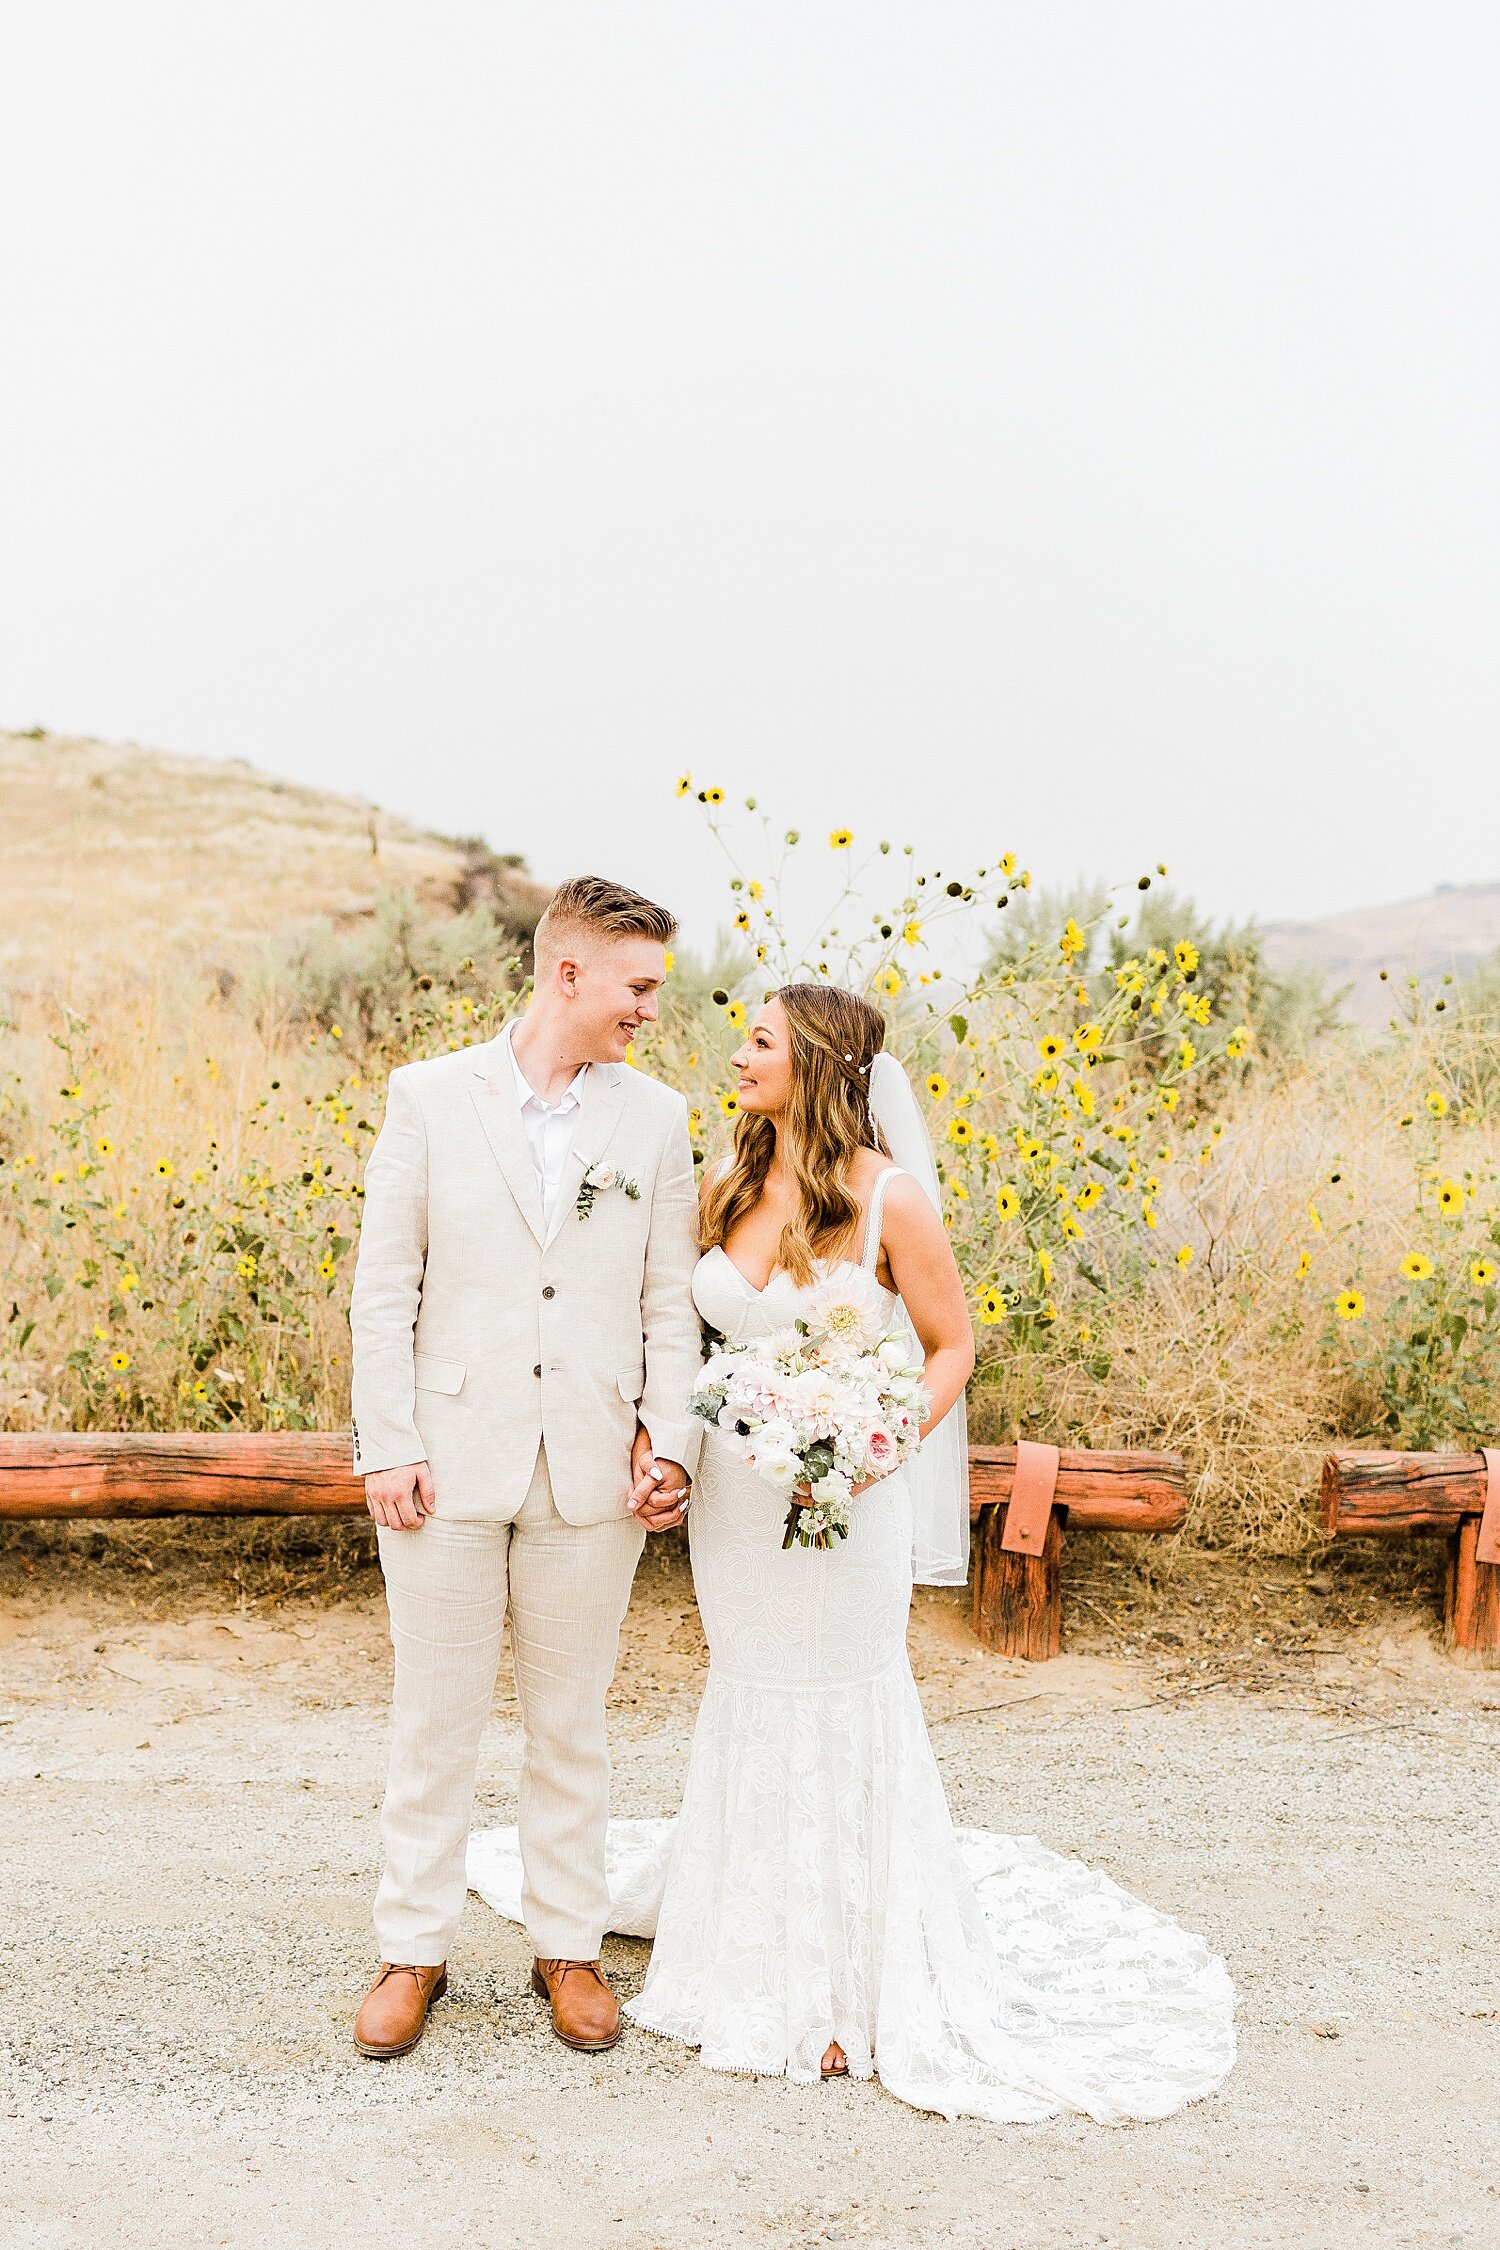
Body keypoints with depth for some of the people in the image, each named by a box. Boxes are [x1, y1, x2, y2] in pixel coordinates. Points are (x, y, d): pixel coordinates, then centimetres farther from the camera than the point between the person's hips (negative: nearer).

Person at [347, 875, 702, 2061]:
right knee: (436, 1719, 10)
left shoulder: (657, 1117, 4)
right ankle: (415, 1951, 26)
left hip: (593, 1473, 1)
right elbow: (384, 1289, -1)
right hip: (452, 1462, -1)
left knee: (573, 1723, 13)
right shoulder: (429, 1095, 0)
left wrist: (670, 1443, -4)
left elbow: (672, 1303, 6)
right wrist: (389, 1448, -6)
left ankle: (570, 1946, 28)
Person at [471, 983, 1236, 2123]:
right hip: (734, 1492, 5)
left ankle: (856, 1986, 24)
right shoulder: (727, 1186, 2)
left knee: (842, 1725, 6)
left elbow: (953, 1347, -6)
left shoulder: (890, 1197, -13)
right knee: (749, 1716, 17)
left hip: (842, 1504, -5)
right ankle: (762, 1954, 38)